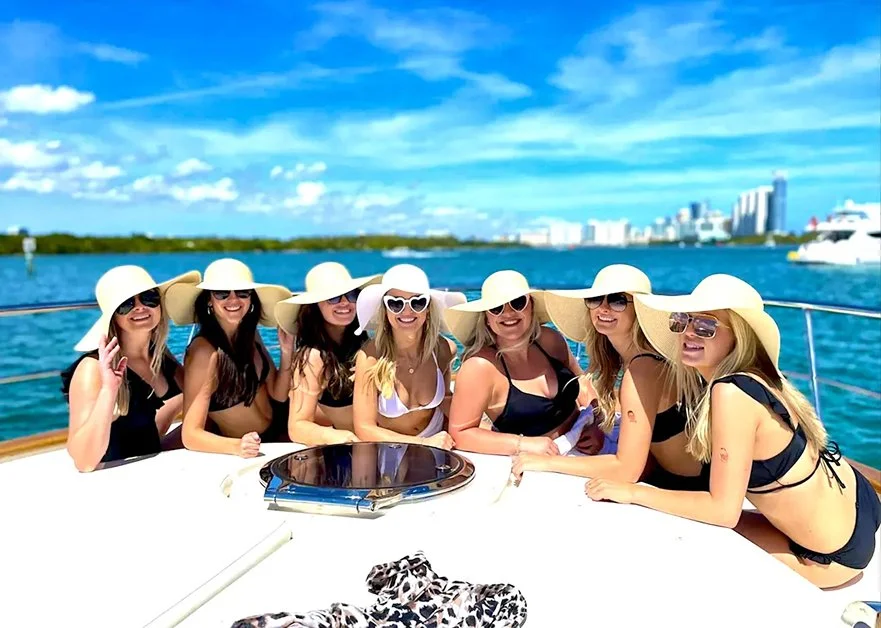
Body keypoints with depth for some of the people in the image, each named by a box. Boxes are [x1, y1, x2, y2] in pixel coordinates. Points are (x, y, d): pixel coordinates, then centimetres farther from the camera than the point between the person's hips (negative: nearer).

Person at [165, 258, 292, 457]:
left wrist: (286, 352, -10)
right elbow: (191, 435, -22)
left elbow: (278, 395, 4)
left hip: (275, 435, 5)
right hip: (245, 455, -5)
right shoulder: (205, 350, -21)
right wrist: (237, 447, -39)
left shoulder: (250, 333, -3)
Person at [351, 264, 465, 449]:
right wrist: (423, 443, -25)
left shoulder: (444, 350, -11)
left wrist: (449, 440, -9)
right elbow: (364, 429, -18)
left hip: (436, 444, 3)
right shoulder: (370, 356, -20)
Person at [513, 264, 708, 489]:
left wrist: (546, 462, -21)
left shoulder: (642, 367, -26)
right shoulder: (632, 355, 1)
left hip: (688, 489, -7)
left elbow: (626, 469, -27)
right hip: (669, 477, 7)